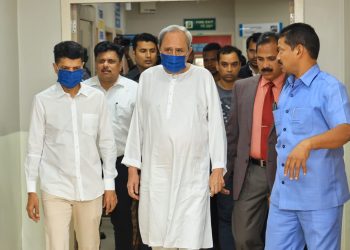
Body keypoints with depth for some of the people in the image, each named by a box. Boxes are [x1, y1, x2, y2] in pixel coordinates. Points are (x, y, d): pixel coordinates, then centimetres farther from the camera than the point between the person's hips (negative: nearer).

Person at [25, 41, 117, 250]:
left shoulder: (97, 98, 0)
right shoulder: (43, 100, -4)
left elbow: (107, 144, 5)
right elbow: (35, 147, 1)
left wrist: (110, 185, 5)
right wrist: (31, 190, 0)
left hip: (91, 188, 2)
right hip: (55, 189, -2)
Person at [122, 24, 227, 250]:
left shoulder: (203, 77, 2)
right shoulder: (148, 78, 8)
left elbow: (216, 124, 3)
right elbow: (138, 124, 12)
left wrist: (218, 168, -2)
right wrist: (133, 168, 8)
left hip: (193, 174, -2)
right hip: (155, 173, 2)